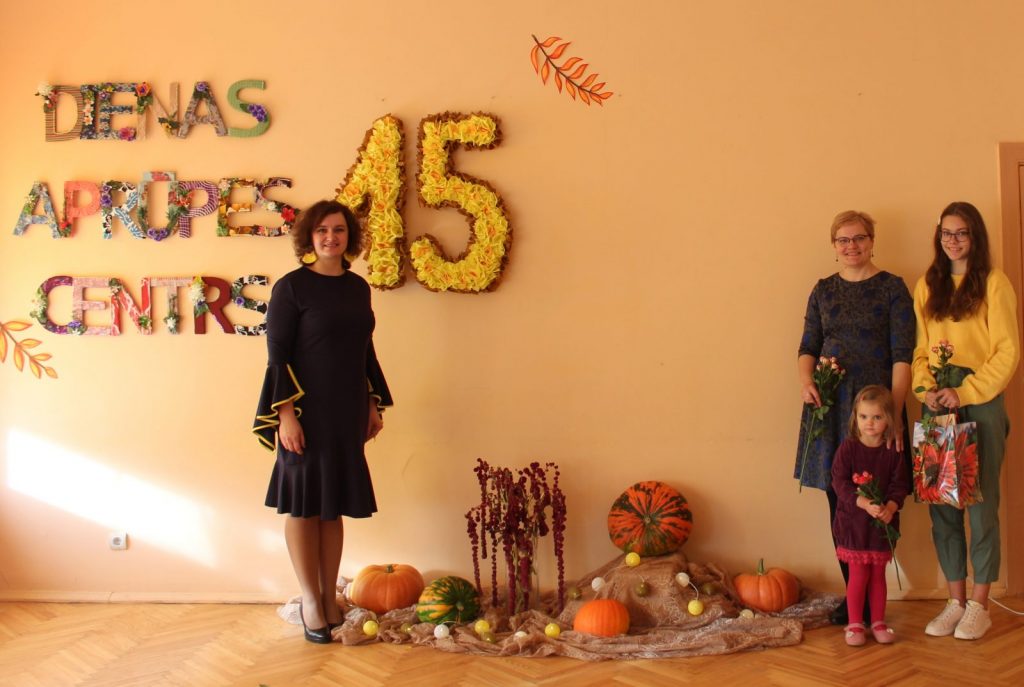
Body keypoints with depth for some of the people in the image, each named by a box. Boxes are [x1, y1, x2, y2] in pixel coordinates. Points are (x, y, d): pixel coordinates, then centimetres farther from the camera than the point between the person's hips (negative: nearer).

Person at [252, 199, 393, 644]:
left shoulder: (358, 287, 9)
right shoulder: (291, 287, -8)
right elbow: (277, 355, -11)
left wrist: (373, 404, 13)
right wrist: (286, 414, -17)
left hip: (348, 411, 5)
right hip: (306, 410, -5)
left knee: (334, 505, 11)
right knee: (303, 503, 5)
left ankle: (330, 596, 21)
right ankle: (310, 599, 17)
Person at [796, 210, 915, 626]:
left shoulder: (892, 288, 0)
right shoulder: (823, 291, 12)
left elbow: (902, 354, -5)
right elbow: (808, 347, 12)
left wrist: (895, 410, -13)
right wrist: (805, 380, -8)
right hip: (830, 405, 3)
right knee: (838, 501, 6)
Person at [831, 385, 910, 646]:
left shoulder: (893, 452, -2)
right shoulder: (847, 448, -9)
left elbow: (900, 485, -3)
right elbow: (839, 482, -14)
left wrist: (890, 507, -21)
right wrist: (864, 503, -26)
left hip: (883, 523, 2)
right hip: (853, 520, -2)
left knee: (878, 574, 13)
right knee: (858, 575, 3)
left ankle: (878, 622, 26)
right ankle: (855, 624, 16)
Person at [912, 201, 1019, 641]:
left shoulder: (993, 282, -2)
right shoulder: (927, 286, 13)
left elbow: (1007, 352, -6)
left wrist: (965, 393, -13)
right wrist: (926, 389, -4)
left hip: (980, 402, -4)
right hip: (936, 405, 4)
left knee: (981, 502, 1)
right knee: (941, 503, 5)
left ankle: (979, 604, 13)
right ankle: (956, 600, 17)